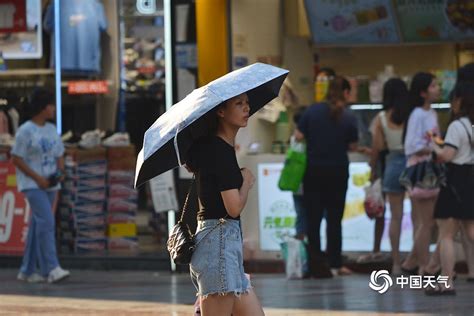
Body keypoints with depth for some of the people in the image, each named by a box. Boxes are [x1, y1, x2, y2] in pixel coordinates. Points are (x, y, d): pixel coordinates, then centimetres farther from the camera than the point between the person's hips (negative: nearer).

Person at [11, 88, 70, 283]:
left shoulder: (52, 130, 13)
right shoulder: (26, 131, -9)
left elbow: (59, 155, 21)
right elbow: (16, 159, -11)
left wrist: (60, 172, -1)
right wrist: (38, 178, -16)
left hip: (49, 184, 8)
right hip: (32, 184, -8)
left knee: (38, 224, 9)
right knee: (46, 221, -18)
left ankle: (27, 270, 14)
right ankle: (51, 268, -22)